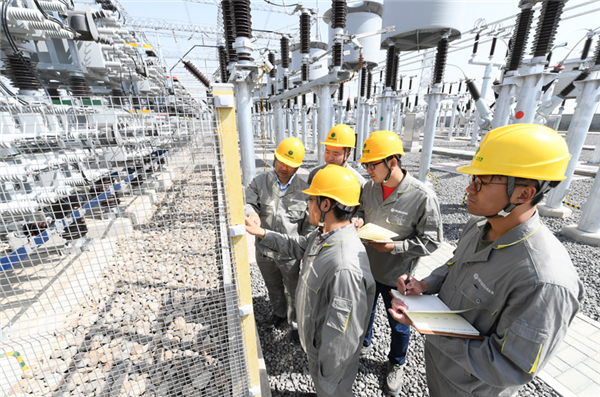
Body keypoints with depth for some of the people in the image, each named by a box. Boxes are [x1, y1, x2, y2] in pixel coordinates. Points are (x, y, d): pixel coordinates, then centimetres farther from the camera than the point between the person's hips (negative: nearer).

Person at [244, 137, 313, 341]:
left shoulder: (303, 190, -8)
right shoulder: (259, 182, -6)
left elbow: (309, 224, -2)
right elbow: (249, 204, -11)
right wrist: (251, 213, -36)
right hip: (264, 250, 2)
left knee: (292, 291, 16)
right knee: (273, 286, 27)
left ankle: (295, 322, 45)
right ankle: (279, 312, 57)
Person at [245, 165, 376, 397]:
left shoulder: (345, 267, -42)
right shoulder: (324, 235, -12)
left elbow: (341, 335, -32)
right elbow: (297, 246, 8)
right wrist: (262, 233, 7)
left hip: (332, 353, -7)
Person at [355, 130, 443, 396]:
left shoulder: (423, 197, -24)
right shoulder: (369, 188, -8)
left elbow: (431, 241, -17)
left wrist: (395, 247, -26)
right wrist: (359, 221, -15)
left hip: (396, 276, -4)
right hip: (367, 268, 5)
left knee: (398, 324, 21)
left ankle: (396, 364, 53)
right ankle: (364, 342, 60)